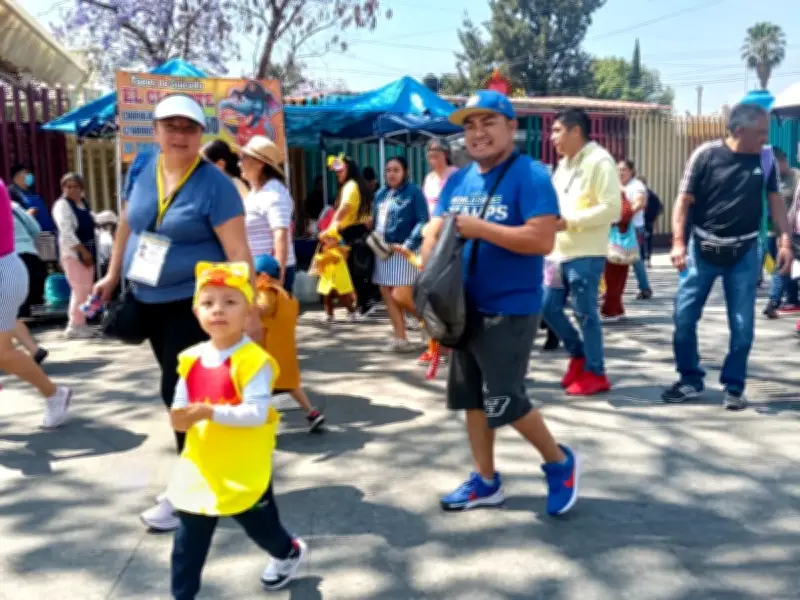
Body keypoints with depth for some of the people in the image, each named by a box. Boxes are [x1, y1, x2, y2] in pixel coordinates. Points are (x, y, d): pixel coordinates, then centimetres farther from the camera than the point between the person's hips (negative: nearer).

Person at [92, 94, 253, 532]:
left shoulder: (214, 184, -15)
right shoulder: (144, 171, 2)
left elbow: (237, 251, -19)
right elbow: (128, 224, 16)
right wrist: (112, 276, 19)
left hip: (194, 304, -7)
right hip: (147, 301, 7)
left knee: (183, 394, -5)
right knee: (176, 391, 15)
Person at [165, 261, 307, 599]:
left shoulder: (254, 360, -20)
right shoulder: (191, 359, 0)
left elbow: (257, 413, -26)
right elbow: (180, 405, 7)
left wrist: (211, 412, -34)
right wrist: (180, 418, -17)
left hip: (244, 470, -4)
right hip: (201, 467, 5)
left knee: (260, 526, 20)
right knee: (188, 541, 10)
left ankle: (289, 553, 51)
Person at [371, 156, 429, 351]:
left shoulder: (414, 192, -7)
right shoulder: (381, 193, 13)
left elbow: (423, 222, -14)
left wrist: (409, 245, -23)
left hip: (403, 252, -7)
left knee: (401, 297, -11)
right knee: (387, 295, 7)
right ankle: (400, 337, 16)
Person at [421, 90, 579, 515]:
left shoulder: (530, 175, -13)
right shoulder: (457, 180, 9)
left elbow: (542, 240, -24)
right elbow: (434, 233, 12)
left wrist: (478, 228, -21)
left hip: (511, 311, -7)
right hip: (466, 307, 8)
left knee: (504, 402, -5)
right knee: (472, 398, 14)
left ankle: (559, 462, 21)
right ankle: (486, 481, 29)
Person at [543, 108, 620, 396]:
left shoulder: (599, 161, -10)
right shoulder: (564, 163, 17)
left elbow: (611, 208, -18)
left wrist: (569, 221, -21)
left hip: (586, 254, -8)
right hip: (560, 252, 9)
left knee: (585, 313, -3)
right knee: (549, 307, 10)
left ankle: (595, 373, 11)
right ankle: (578, 355, 29)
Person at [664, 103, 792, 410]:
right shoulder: (706, 154, -10)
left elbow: (775, 200, 7)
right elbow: (684, 200, -7)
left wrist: (785, 241, -3)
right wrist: (678, 242, -17)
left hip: (745, 253, 2)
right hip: (702, 248, -1)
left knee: (742, 325, 2)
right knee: (684, 317, 2)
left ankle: (733, 387, 17)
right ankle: (690, 379, 20)